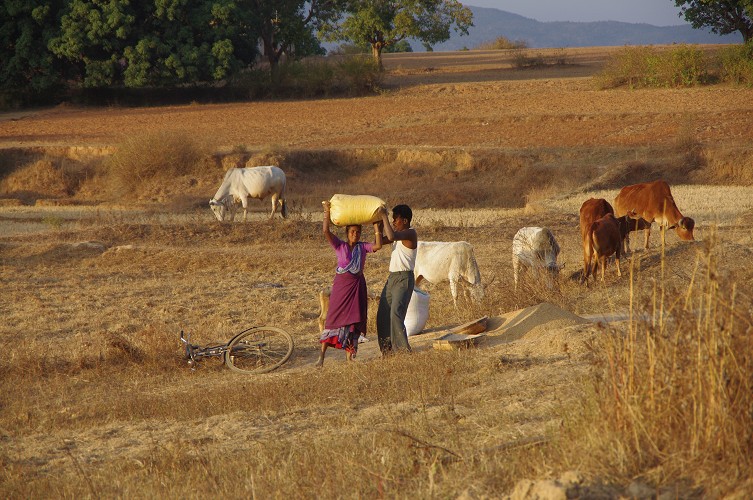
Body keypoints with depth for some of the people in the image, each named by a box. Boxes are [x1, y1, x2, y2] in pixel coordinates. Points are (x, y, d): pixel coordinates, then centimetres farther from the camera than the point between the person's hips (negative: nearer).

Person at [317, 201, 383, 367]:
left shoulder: (362, 247, 6)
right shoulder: (340, 246, -1)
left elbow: (378, 246, -11)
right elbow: (325, 231, -13)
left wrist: (376, 227, -9)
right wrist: (327, 212, -14)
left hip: (357, 286, 3)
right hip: (341, 285, -3)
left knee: (354, 321, 4)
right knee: (334, 317, -6)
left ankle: (349, 356, 10)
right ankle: (321, 356, -4)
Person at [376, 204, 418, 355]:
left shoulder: (410, 233, -13)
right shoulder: (399, 233, 16)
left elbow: (391, 236, -30)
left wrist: (384, 216, -21)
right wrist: (379, 225, 10)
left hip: (404, 279, -10)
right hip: (392, 278, 10)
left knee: (396, 313, -21)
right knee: (383, 314, 8)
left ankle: (403, 349, -21)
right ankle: (388, 349, 14)